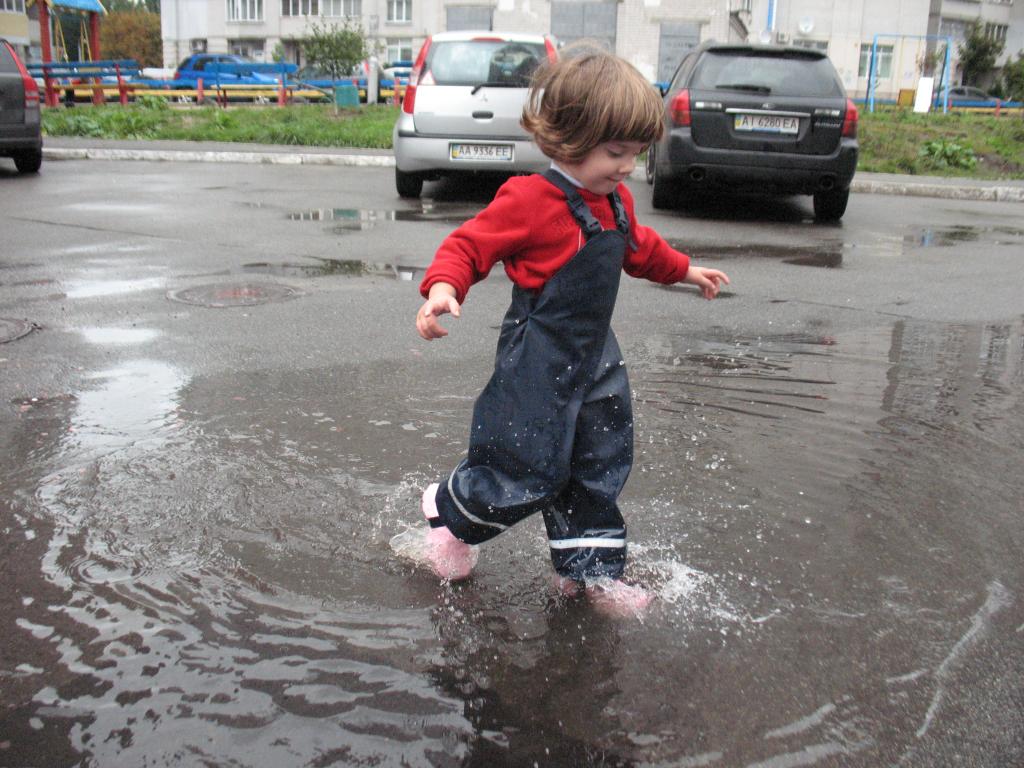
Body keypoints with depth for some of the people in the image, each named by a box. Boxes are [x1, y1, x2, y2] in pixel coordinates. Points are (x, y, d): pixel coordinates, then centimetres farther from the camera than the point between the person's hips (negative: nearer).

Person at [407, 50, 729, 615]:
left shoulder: (614, 203, 7)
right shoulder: (529, 201, -20)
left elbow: (639, 248, 27)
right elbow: (469, 245, -20)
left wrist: (683, 270, 39)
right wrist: (442, 287, -38)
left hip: (593, 358, 9)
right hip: (538, 361, -8)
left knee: (599, 467, 13)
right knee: (528, 469, -2)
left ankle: (590, 569, 27)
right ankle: (448, 513, 27)